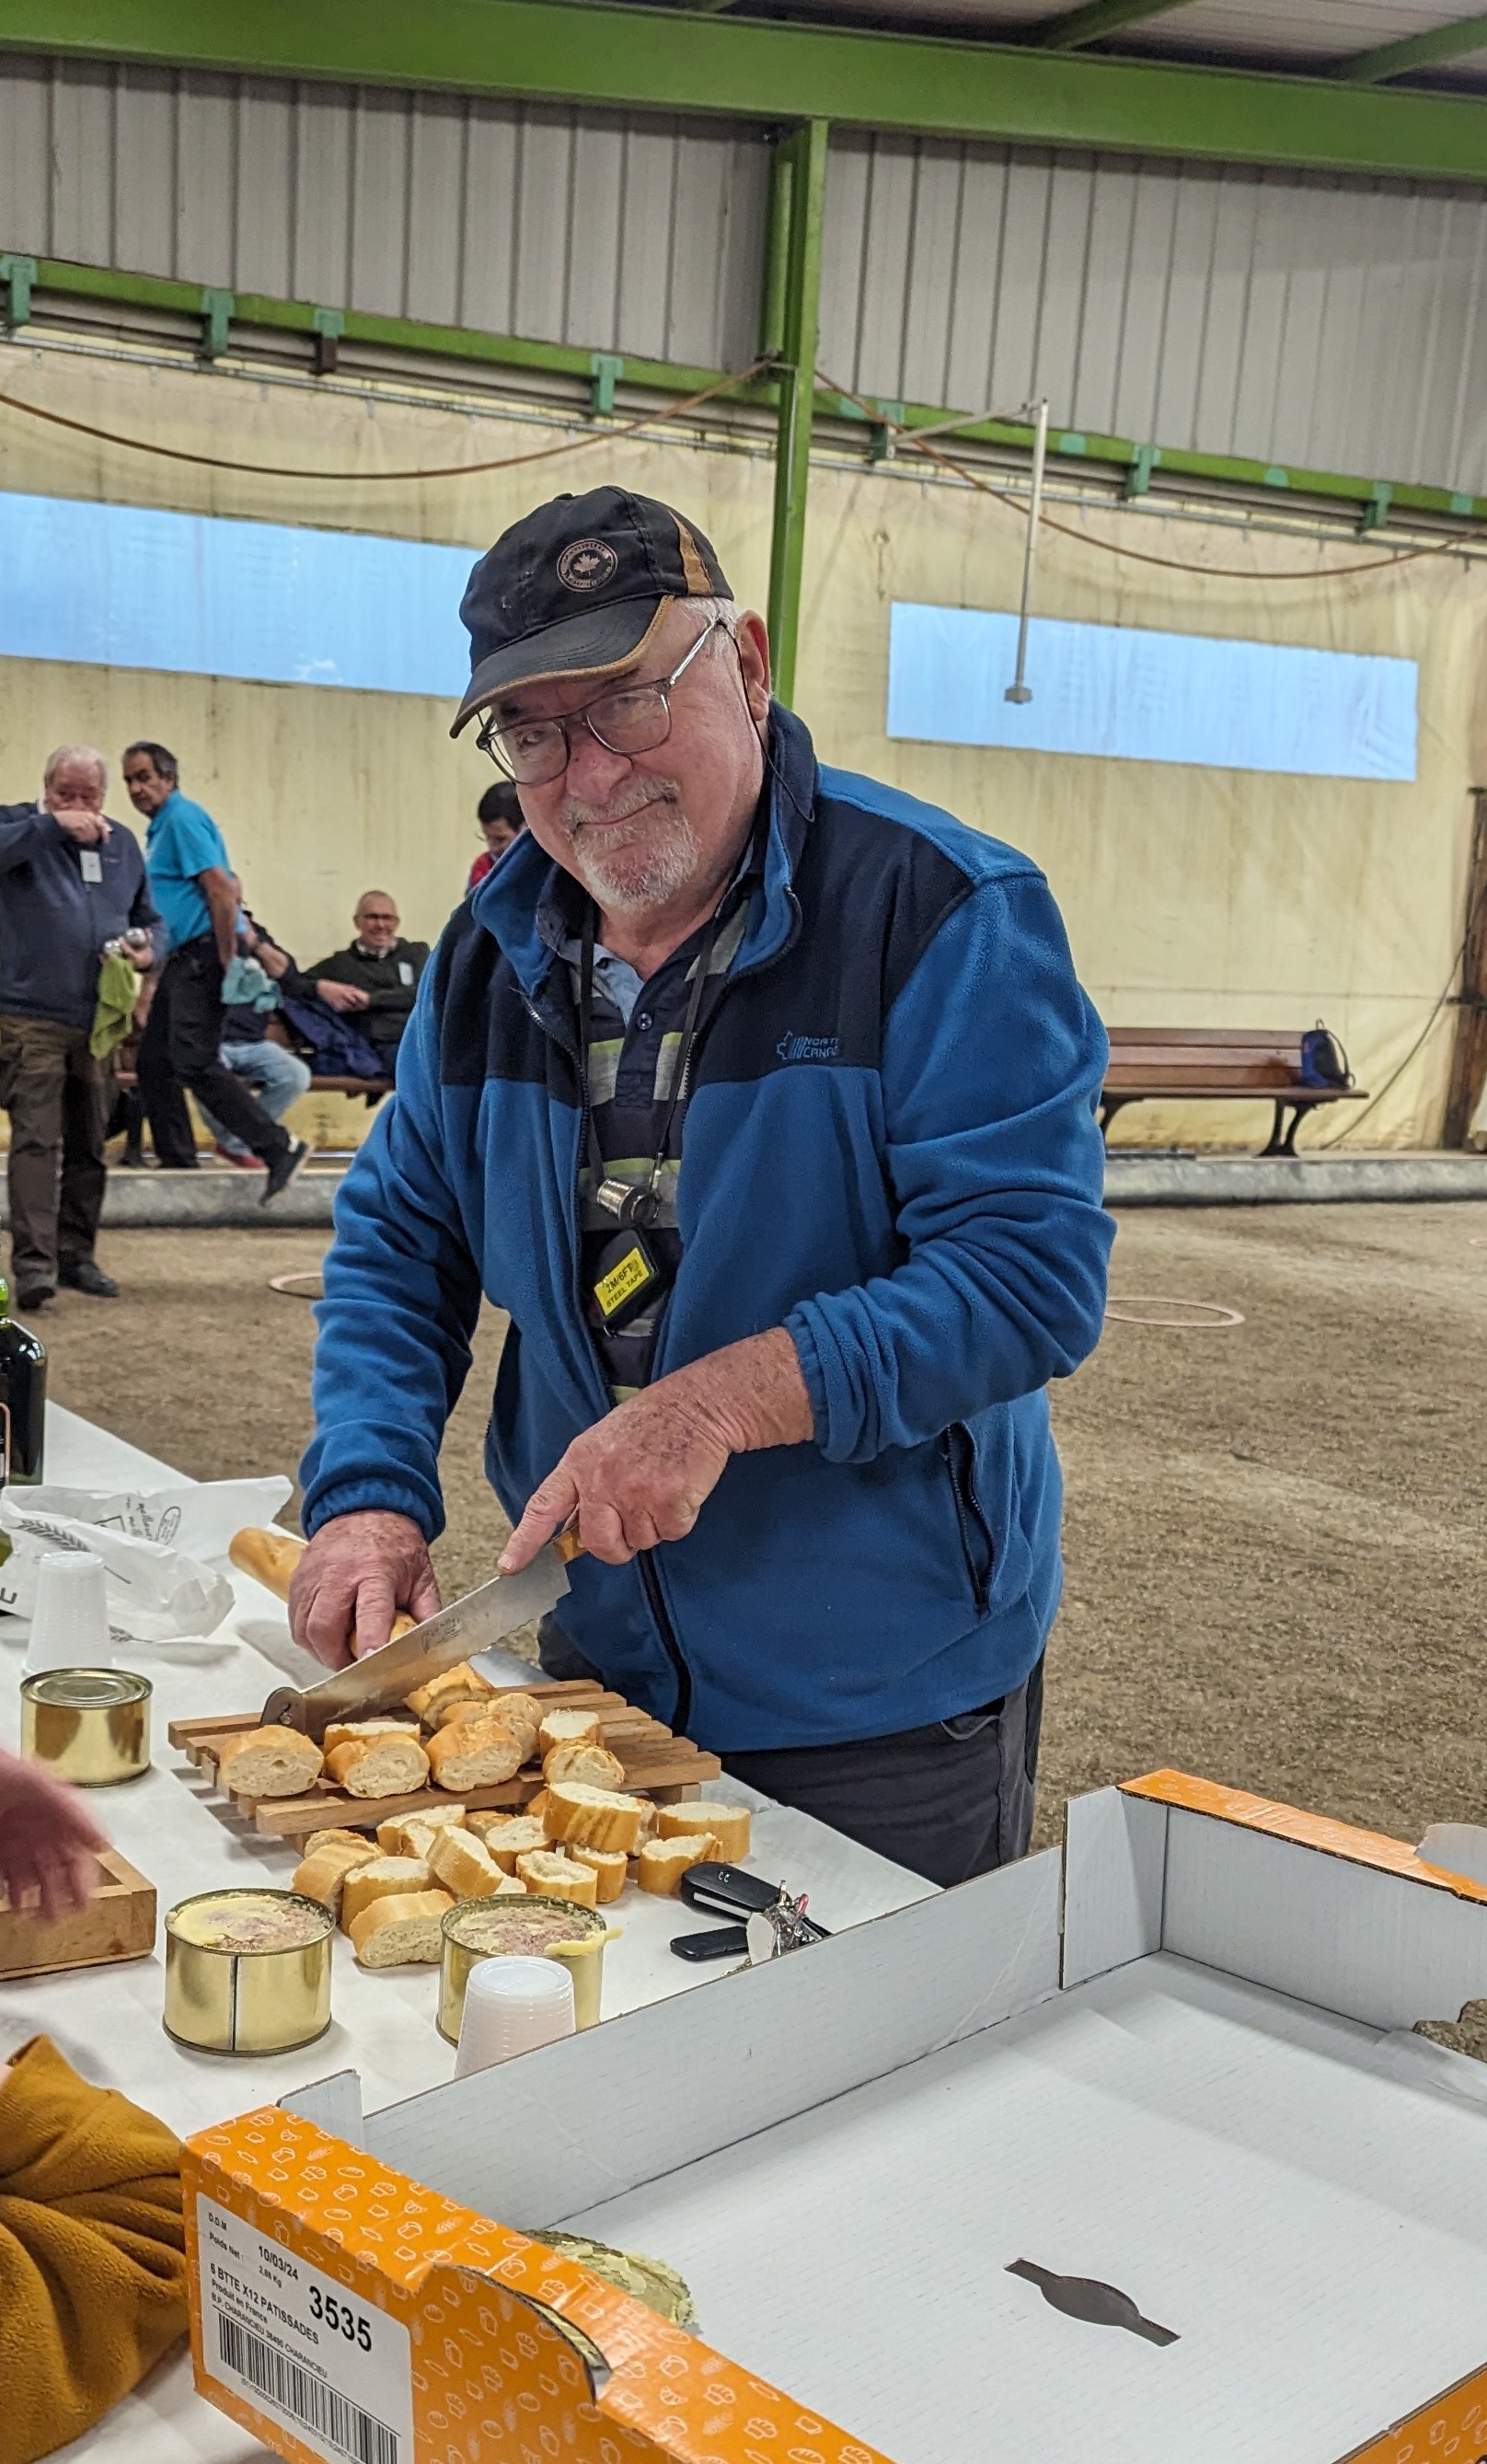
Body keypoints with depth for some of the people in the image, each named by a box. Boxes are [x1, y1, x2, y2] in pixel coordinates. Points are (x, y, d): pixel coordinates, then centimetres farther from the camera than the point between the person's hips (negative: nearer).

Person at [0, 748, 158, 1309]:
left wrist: (149, 950, 1)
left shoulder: (123, 843, 14)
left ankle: (77, 1254, 22)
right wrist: (52, 824, -26)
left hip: (99, 1020, 6)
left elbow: (148, 919, 22)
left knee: (89, 1146, 11)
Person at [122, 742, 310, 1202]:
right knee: (154, 1063, 9)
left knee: (195, 1062, -18)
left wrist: (227, 961, -21)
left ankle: (279, 1147, -17)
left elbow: (222, 889, -19)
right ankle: (178, 1164, 14)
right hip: (181, 958, 10)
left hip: (201, 955, -10)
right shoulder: (162, 826, 21)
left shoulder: (183, 818, -10)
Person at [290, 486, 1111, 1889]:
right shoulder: (494, 949, 2)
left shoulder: (944, 914, -17)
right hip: (591, 1659, 5)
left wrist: (726, 1400, -31)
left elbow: (1034, 1273, -23)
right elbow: (396, 1241, 8)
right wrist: (370, 1494, -8)